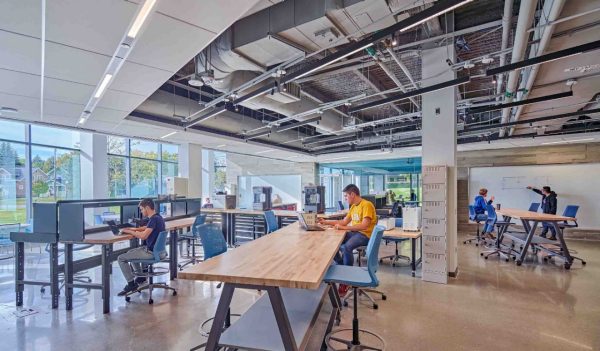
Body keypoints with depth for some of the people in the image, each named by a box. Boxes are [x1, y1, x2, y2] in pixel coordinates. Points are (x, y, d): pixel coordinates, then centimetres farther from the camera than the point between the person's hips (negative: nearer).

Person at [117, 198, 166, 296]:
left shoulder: (154, 219, -22)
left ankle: (131, 284, 6)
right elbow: (147, 228, 27)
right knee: (130, 252, 30)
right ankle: (141, 277, 31)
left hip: (151, 251, -10)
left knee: (121, 258, -2)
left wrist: (129, 231, -13)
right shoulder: (158, 217, 9)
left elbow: (143, 236, -28)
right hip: (155, 249, 10)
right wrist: (134, 229, 12)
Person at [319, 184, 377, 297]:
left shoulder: (367, 205, -15)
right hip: (353, 232, 8)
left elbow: (365, 225, -25)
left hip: (365, 235, -8)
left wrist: (344, 228, -26)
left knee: (346, 247, -35)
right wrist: (326, 222, 10)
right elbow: (344, 222, 16)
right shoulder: (353, 206, 12)